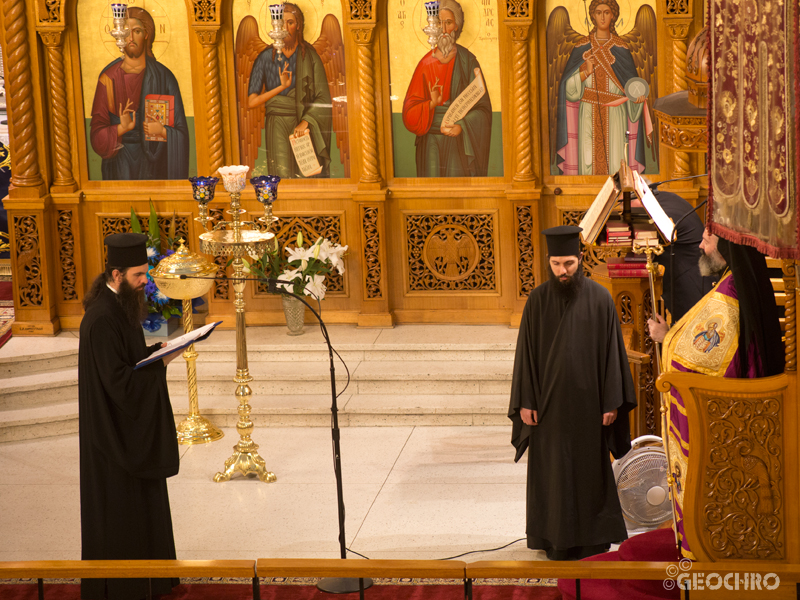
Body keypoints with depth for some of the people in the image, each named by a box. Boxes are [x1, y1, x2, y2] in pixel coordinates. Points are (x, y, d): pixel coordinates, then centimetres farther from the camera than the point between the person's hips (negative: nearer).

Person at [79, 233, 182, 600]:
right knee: (118, 508, 2)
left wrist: (156, 351, -1)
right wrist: (161, 362, -18)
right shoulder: (102, 319, -26)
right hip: (114, 428, -10)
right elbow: (118, 380, -27)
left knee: (138, 505, 19)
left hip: (131, 423, 10)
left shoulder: (122, 306, 5)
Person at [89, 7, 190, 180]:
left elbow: (181, 133, 1)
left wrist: (162, 131, -19)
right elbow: (97, 134, -1)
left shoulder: (163, 77, 0)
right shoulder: (108, 78, 0)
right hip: (120, 166, 0)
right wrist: (121, 129, -19)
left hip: (154, 165, 0)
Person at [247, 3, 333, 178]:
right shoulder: (266, 57, 4)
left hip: (304, 125, 0)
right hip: (277, 126, 0)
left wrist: (306, 121, -14)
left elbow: (323, 98, 1)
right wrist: (282, 87, -5)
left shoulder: (309, 56, 4)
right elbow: (251, 102, 2)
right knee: (283, 177, -13)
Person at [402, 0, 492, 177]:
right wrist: (431, 104, -18)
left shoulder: (467, 61, 0)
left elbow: (482, 107, -4)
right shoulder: (426, 64, 5)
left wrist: (461, 126, -20)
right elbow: (410, 112, 2)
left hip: (460, 141, -2)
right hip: (431, 145, 2)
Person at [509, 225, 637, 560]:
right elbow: (526, 353, 1)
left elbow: (611, 351, -3)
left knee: (590, 469, 7)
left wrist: (612, 402, -6)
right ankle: (555, 538, 18)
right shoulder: (538, 301, -2)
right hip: (549, 400, 1)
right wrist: (525, 402, -3)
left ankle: (593, 537, 19)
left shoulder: (600, 299, -5)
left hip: (587, 400, -1)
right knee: (551, 470, 6)